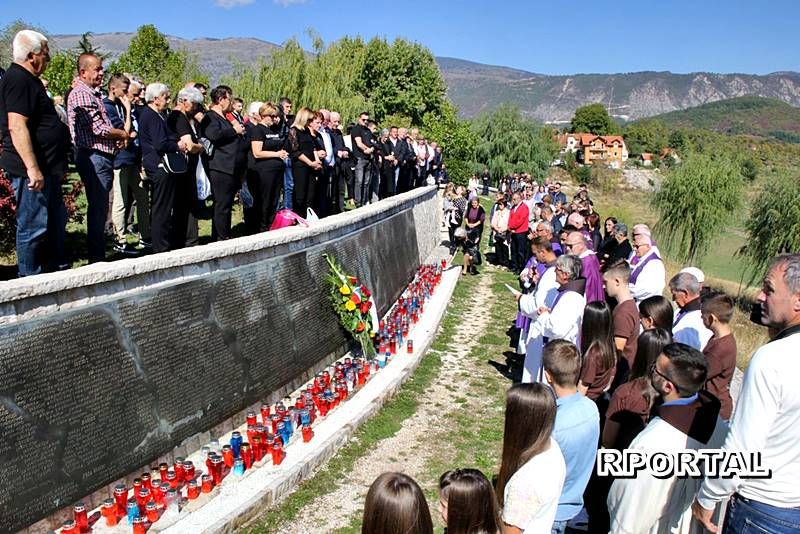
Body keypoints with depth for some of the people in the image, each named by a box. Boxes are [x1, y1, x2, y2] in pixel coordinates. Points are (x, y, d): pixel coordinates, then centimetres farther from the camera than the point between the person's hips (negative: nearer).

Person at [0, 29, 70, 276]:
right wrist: (32, 168, -27)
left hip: (45, 168, 11)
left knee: (56, 222, 18)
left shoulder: (29, 80, 18)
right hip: (31, 171, -11)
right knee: (33, 227, -3)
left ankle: (57, 271, 30)